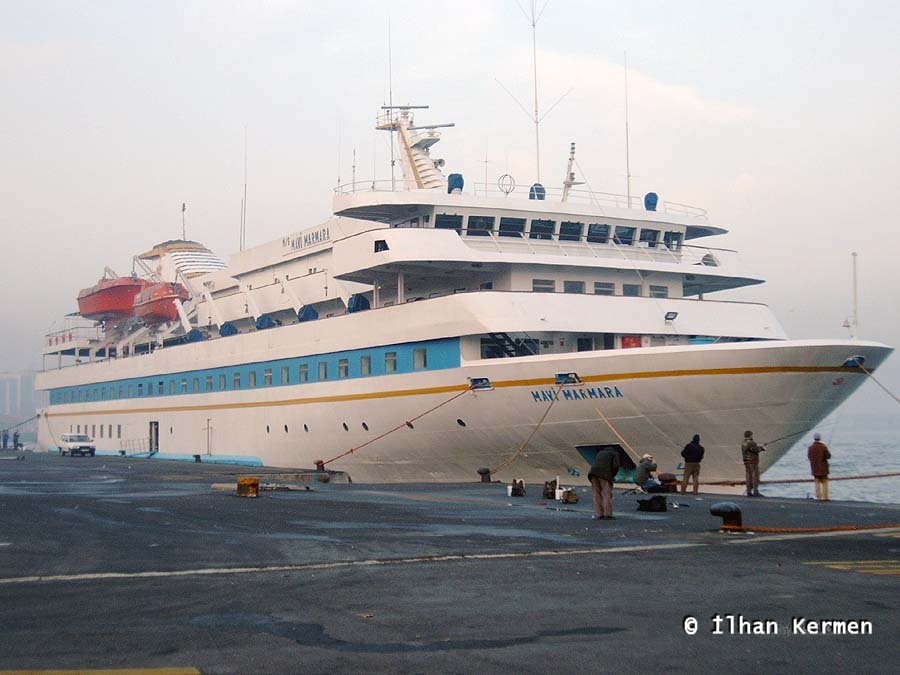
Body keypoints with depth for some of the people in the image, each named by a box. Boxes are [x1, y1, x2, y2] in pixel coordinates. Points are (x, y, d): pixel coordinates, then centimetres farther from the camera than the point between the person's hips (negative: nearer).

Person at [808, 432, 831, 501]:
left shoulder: (811, 447, -6)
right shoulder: (823, 447, -13)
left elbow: (809, 456, 5)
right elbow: (828, 456, -11)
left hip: (815, 468, 2)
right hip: (823, 468, -2)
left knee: (817, 482, 9)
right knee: (825, 482, 9)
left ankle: (819, 497, 4)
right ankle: (825, 497, 6)